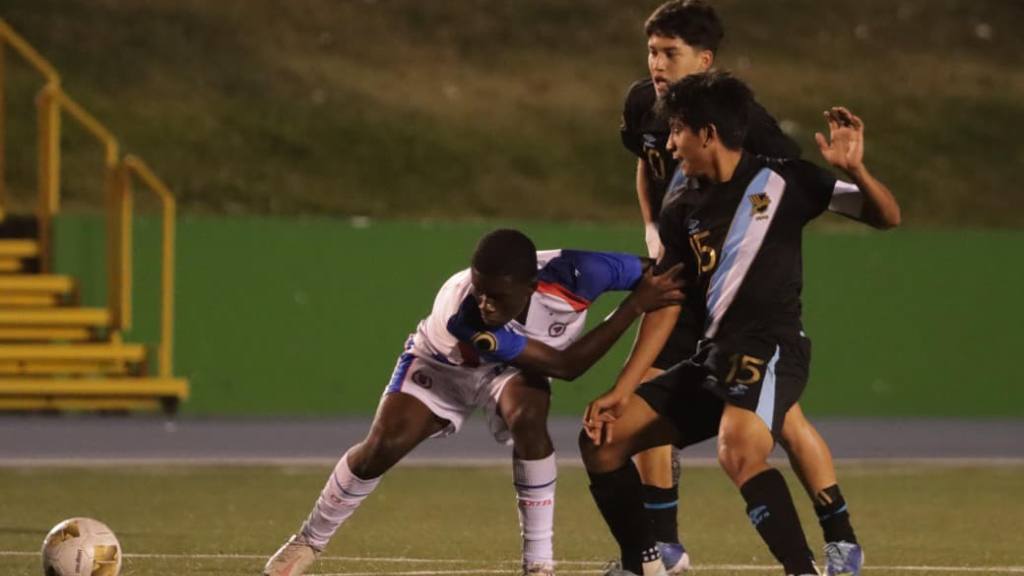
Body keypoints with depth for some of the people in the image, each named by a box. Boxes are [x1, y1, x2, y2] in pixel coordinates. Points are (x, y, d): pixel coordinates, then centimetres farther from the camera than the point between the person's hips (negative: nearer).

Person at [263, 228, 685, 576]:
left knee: (527, 418, -31)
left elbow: (652, 273, -24)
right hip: (442, 364, -1)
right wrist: (635, 305, -40)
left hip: (514, 366, 2)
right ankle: (308, 542, 13)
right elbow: (565, 365, -41)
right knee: (381, 448, -13)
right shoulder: (463, 317, -44)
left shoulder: (571, 276, -41)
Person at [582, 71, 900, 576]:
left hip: (769, 352, -7)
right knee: (602, 437, 5)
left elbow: (887, 217, -1)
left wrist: (854, 169, -21)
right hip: (711, 360, 7)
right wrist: (623, 389, 9)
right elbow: (666, 306, 15)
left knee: (739, 452, -36)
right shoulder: (682, 215, 13)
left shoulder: (782, 181, -3)